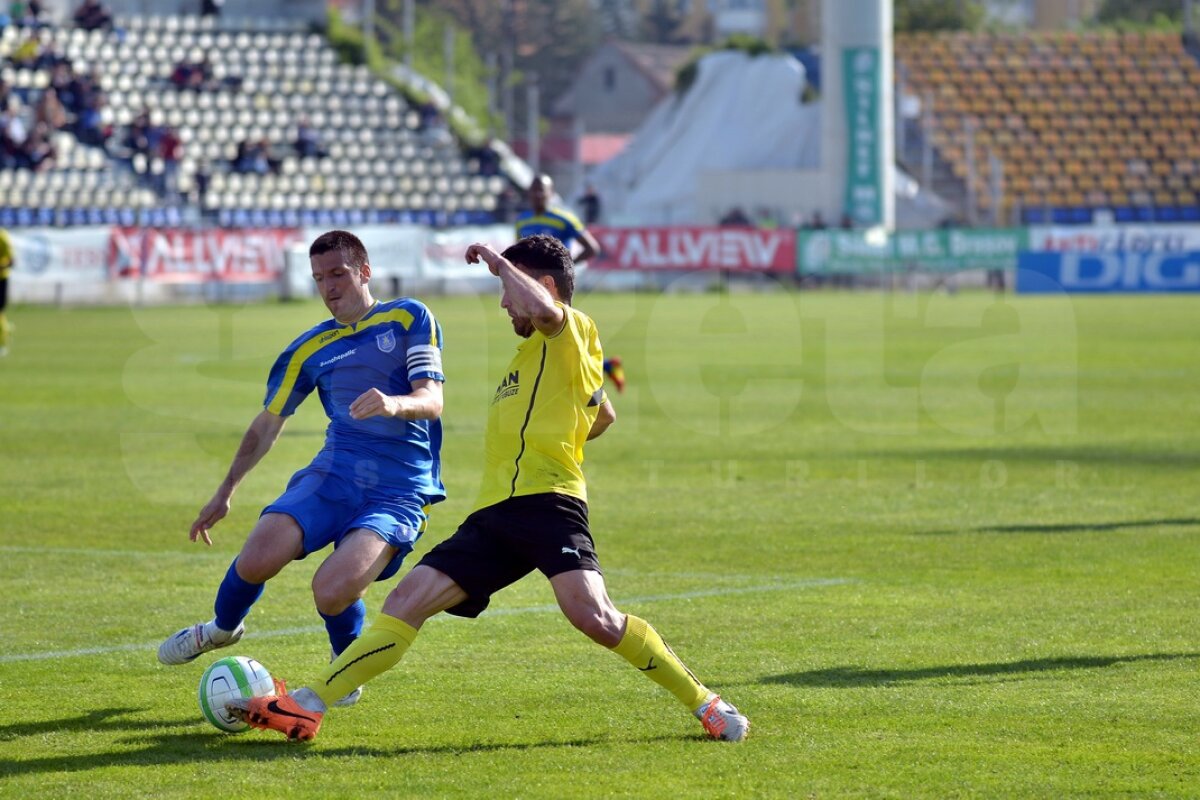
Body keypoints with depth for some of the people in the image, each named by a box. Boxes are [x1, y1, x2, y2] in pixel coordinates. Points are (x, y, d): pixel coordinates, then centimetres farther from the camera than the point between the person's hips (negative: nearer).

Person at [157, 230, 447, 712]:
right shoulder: (310, 349, 14)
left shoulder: (409, 319, 2)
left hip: (400, 491, -4)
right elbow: (268, 423, 22)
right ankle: (223, 628, 17)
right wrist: (226, 491, 18)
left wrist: (395, 403, -32)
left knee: (332, 592, -26)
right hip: (332, 474, 4)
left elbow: (431, 401, -9)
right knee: (256, 560, -19)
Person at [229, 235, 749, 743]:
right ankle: (307, 707, -6)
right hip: (495, 515, 9)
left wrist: (499, 263, -7)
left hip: (547, 502, -9)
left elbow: (540, 308, -25)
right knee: (406, 602, -2)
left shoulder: (570, 331, 2)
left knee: (591, 614, -26)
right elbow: (604, 415, 46)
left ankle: (704, 703, -12)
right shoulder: (531, 353, 29)